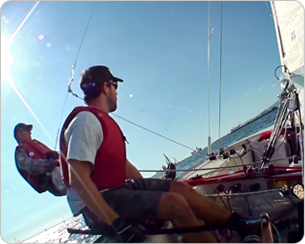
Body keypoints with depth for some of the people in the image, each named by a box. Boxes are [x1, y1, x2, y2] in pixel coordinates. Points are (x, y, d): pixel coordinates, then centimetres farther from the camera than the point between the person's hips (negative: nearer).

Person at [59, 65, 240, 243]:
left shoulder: (103, 120, 15)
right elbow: (78, 179, -25)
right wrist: (117, 223, -29)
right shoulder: (86, 120, -16)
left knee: (180, 188, -2)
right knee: (175, 202, -22)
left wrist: (150, 190, 13)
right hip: (97, 205, -9)